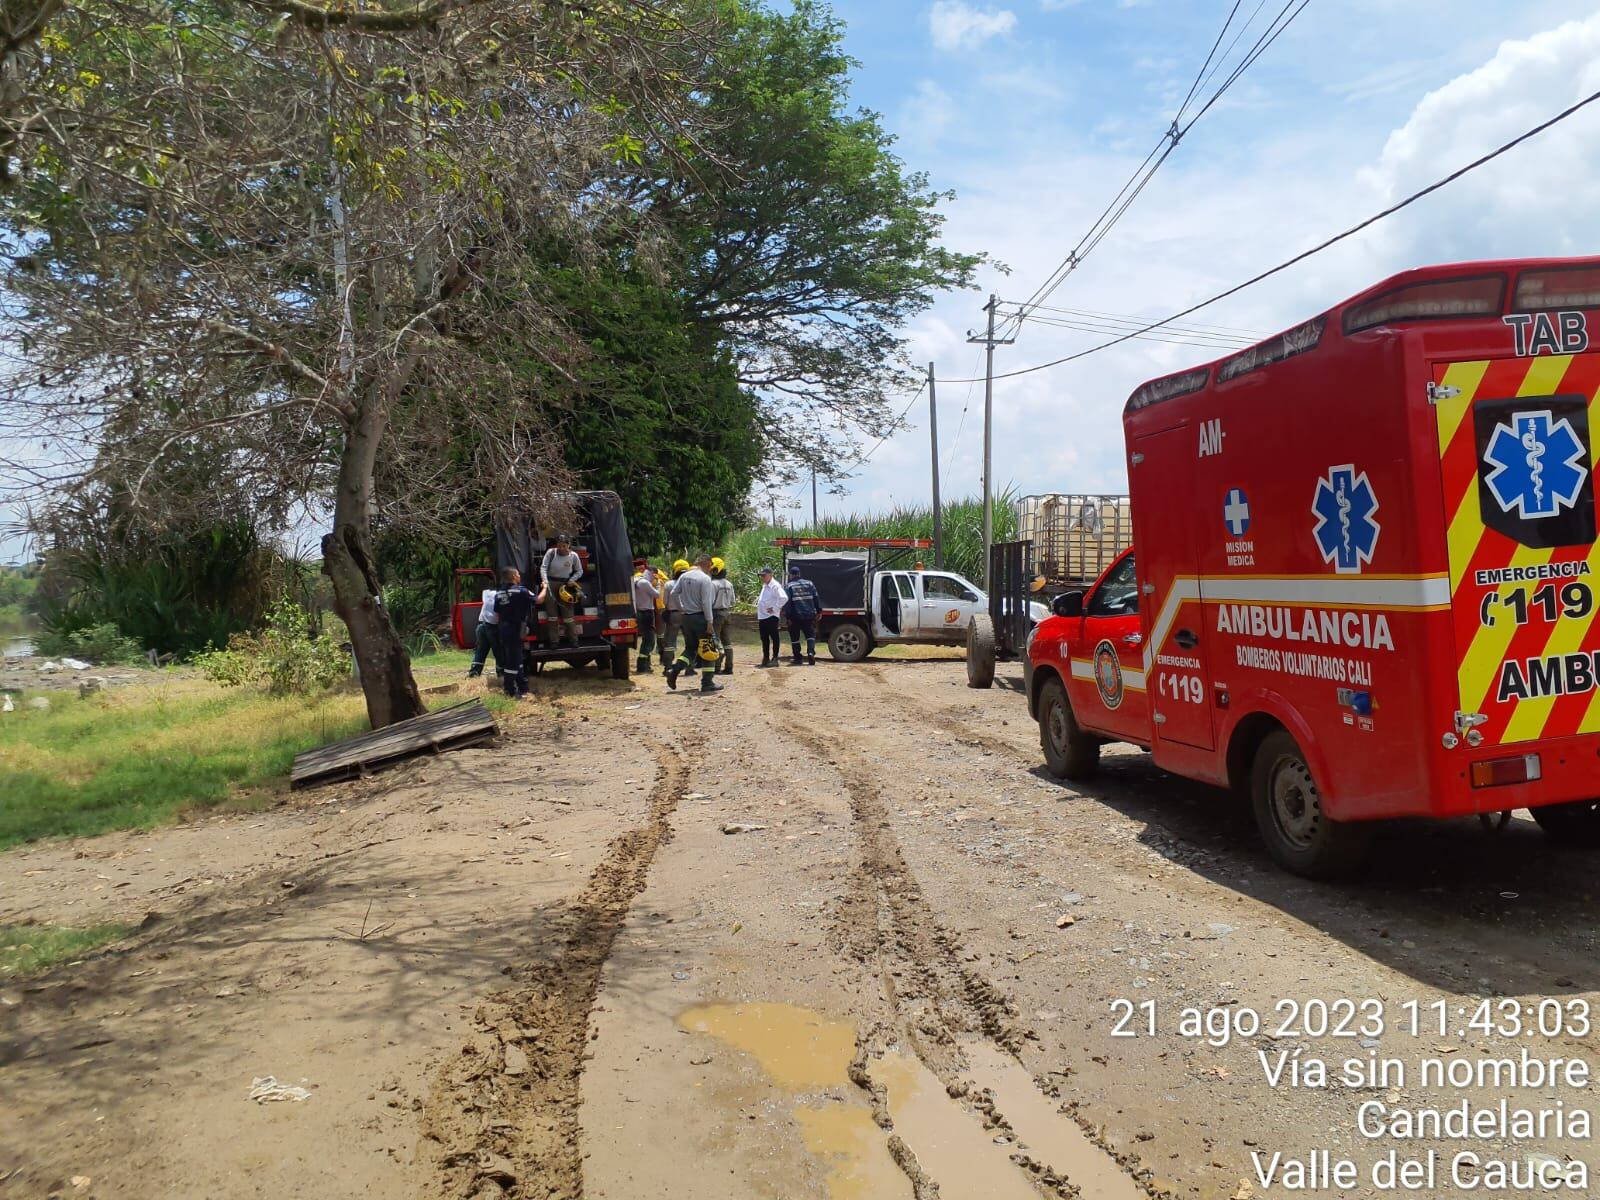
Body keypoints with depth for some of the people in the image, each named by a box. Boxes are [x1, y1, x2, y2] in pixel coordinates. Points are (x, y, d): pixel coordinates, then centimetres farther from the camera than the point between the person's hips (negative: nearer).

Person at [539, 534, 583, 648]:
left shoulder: (573, 555, -5)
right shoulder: (551, 552, -9)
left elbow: (579, 571, 7)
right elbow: (543, 567, -13)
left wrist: (572, 580, -10)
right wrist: (544, 581, -27)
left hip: (565, 584, 0)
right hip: (550, 583, 0)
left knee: (568, 612, -3)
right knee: (552, 612, 2)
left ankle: (573, 639, 4)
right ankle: (553, 640, 7)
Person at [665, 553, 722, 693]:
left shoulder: (684, 576, 5)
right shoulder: (705, 579, -14)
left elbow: (673, 593, 7)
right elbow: (706, 602, -18)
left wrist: (680, 609, 15)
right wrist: (710, 622, -15)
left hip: (684, 617, 6)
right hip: (700, 617, -6)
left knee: (690, 647, 19)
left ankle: (674, 670, 0)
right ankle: (707, 683, 5)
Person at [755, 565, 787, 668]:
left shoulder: (775, 586, -12)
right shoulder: (764, 586, 18)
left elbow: (784, 598, -23)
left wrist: (775, 608, -19)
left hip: (771, 616, -9)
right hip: (762, 616, 10)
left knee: (775, 637, -4)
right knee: (764, 638, 12)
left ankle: (775, 658, -2)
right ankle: (765, 658, 19)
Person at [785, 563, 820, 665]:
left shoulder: (790, 586, -2)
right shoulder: (809, 583, 8)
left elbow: (788, 602, -8)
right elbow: (816, 598, 6)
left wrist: (788, 617, -8)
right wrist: (819, 611, 8)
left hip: (795, 616, -2)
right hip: (809, 615, 2)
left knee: (794, 638, 10)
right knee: (811, 635, 8)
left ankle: (797, 658, 11)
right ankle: (811, 652, -17)